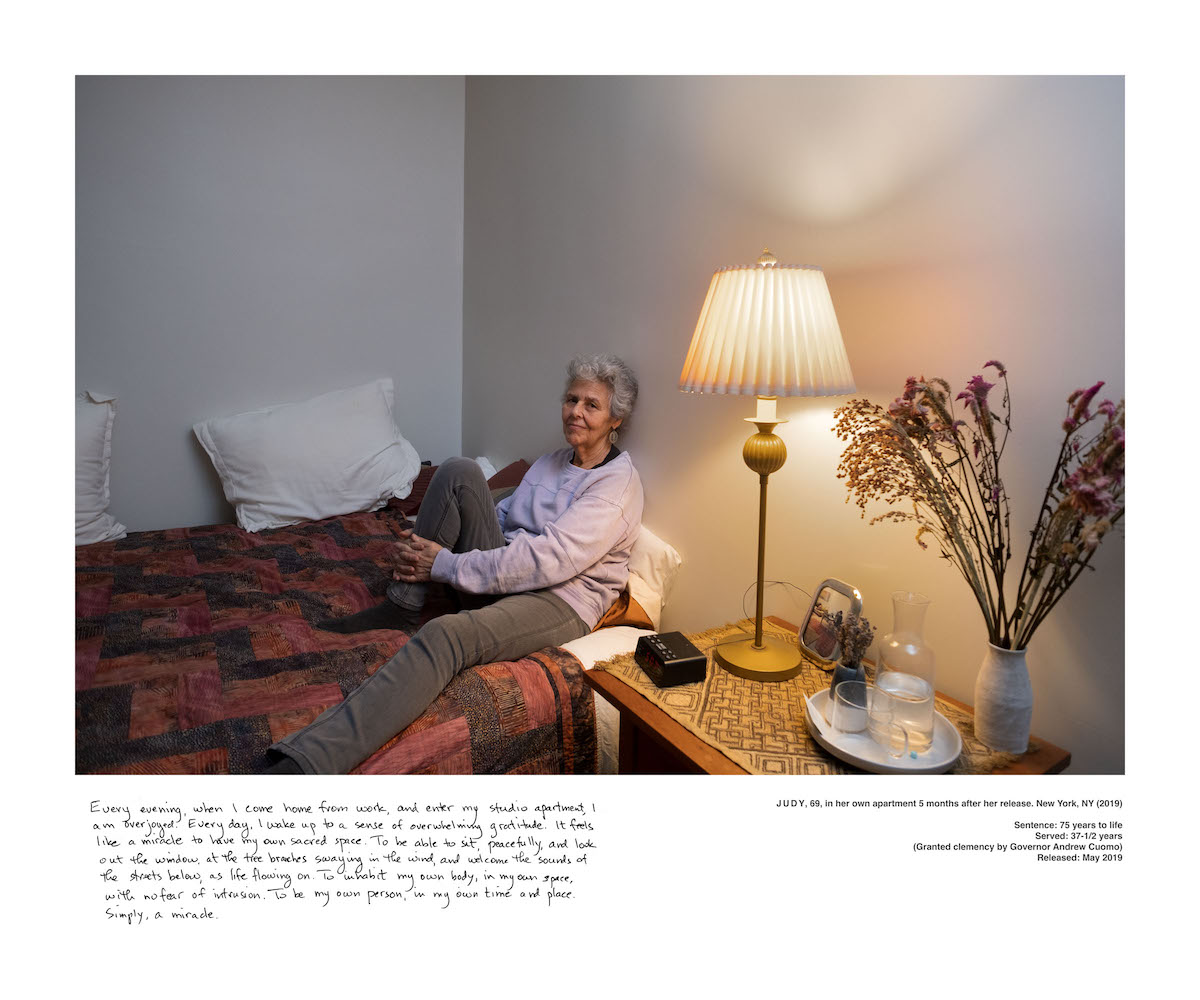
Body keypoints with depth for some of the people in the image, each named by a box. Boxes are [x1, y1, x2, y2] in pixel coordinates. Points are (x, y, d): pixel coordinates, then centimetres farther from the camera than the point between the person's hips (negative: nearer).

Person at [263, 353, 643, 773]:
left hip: (560, 600, -7)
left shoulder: (618, 482, -9)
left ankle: (304, 763, -49)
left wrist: (445, 564, -17)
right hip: (504, 576, 7)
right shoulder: (553, 461, 18)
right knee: (458, 471, -12)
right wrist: (423, 541, -1)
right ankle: (401, 608, -7)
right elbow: (499, 517, 18)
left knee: (445, 635, -37)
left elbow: (547, 560, -20)